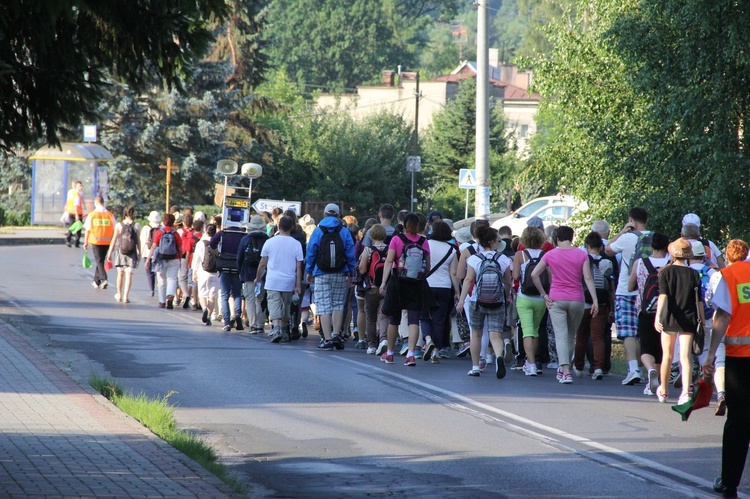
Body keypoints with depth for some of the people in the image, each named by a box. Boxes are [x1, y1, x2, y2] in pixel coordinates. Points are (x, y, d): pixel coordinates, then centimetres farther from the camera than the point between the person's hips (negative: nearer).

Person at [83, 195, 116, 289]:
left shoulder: (92, 215, -5)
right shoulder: (109, 214, 0)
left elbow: (88, 230, -2)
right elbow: (114, 230, 1)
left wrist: (86, 242, 7)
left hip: (95, 240, -3)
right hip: (107, 241, 3)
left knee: (99, 261, -1)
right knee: (101, 260, 17)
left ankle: (104, 279, -20)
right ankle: (96, 280, 26)